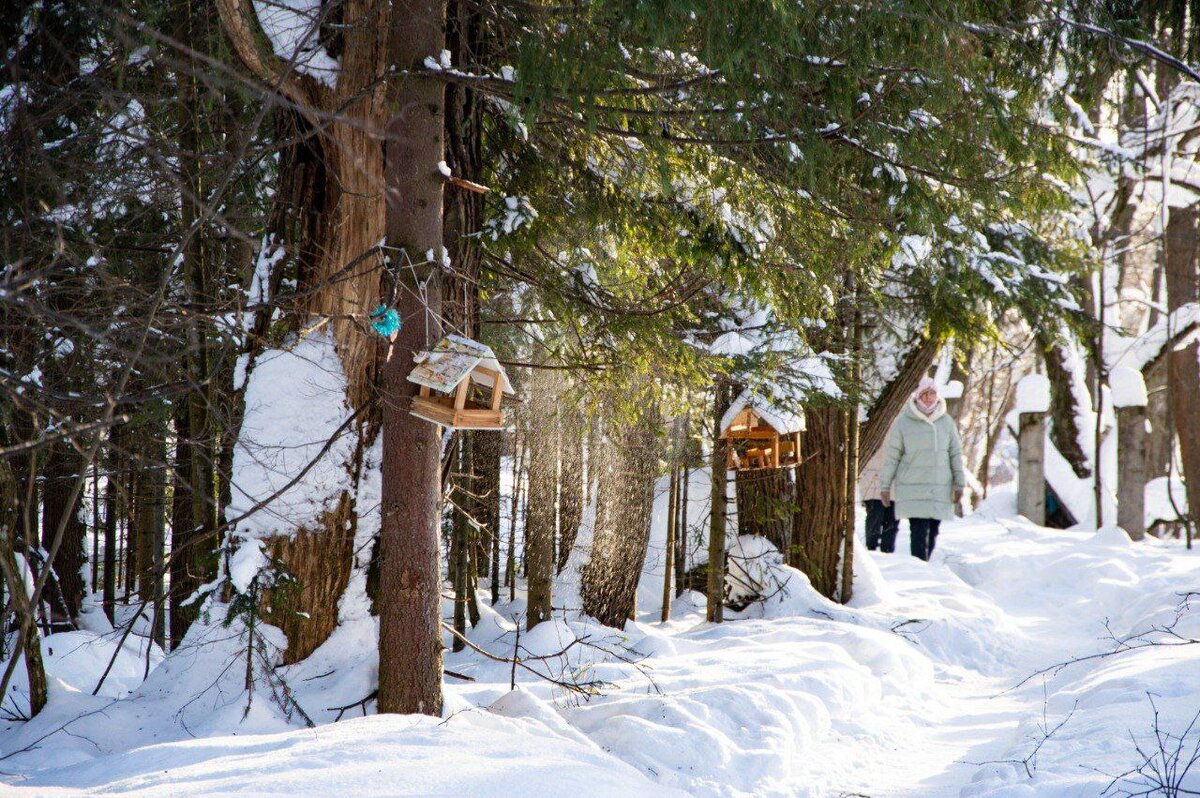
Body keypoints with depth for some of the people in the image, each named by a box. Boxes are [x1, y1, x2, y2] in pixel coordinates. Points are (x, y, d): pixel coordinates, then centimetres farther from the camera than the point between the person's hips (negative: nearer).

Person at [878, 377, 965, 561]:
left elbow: (956, 454, 14)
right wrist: (885, 485, 3)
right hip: (913, 489, -3)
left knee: (932, 535, 7)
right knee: (919, 533, -12)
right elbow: (891, 457, 4)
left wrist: (959, 483, 8)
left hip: (940, 490, 3)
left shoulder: (946, 422, 8)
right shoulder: (903, 422, 0)